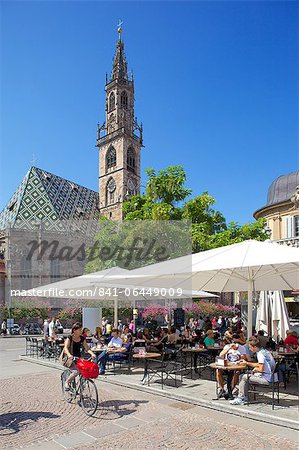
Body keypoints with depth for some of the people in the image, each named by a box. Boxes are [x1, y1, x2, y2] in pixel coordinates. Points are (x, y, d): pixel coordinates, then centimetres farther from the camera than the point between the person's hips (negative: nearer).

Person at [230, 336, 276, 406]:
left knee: (244, 377, -9)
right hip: (269, 376, 10)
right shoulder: (264, 351, 12)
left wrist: (255, 369, -1)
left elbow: (261, 369, -22)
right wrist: (247, 363, 22)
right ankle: (245, 398, 14)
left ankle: (240, 399, 3)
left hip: (266, 379, -10)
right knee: (242, 376, 11)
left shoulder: (260, 354, -18)